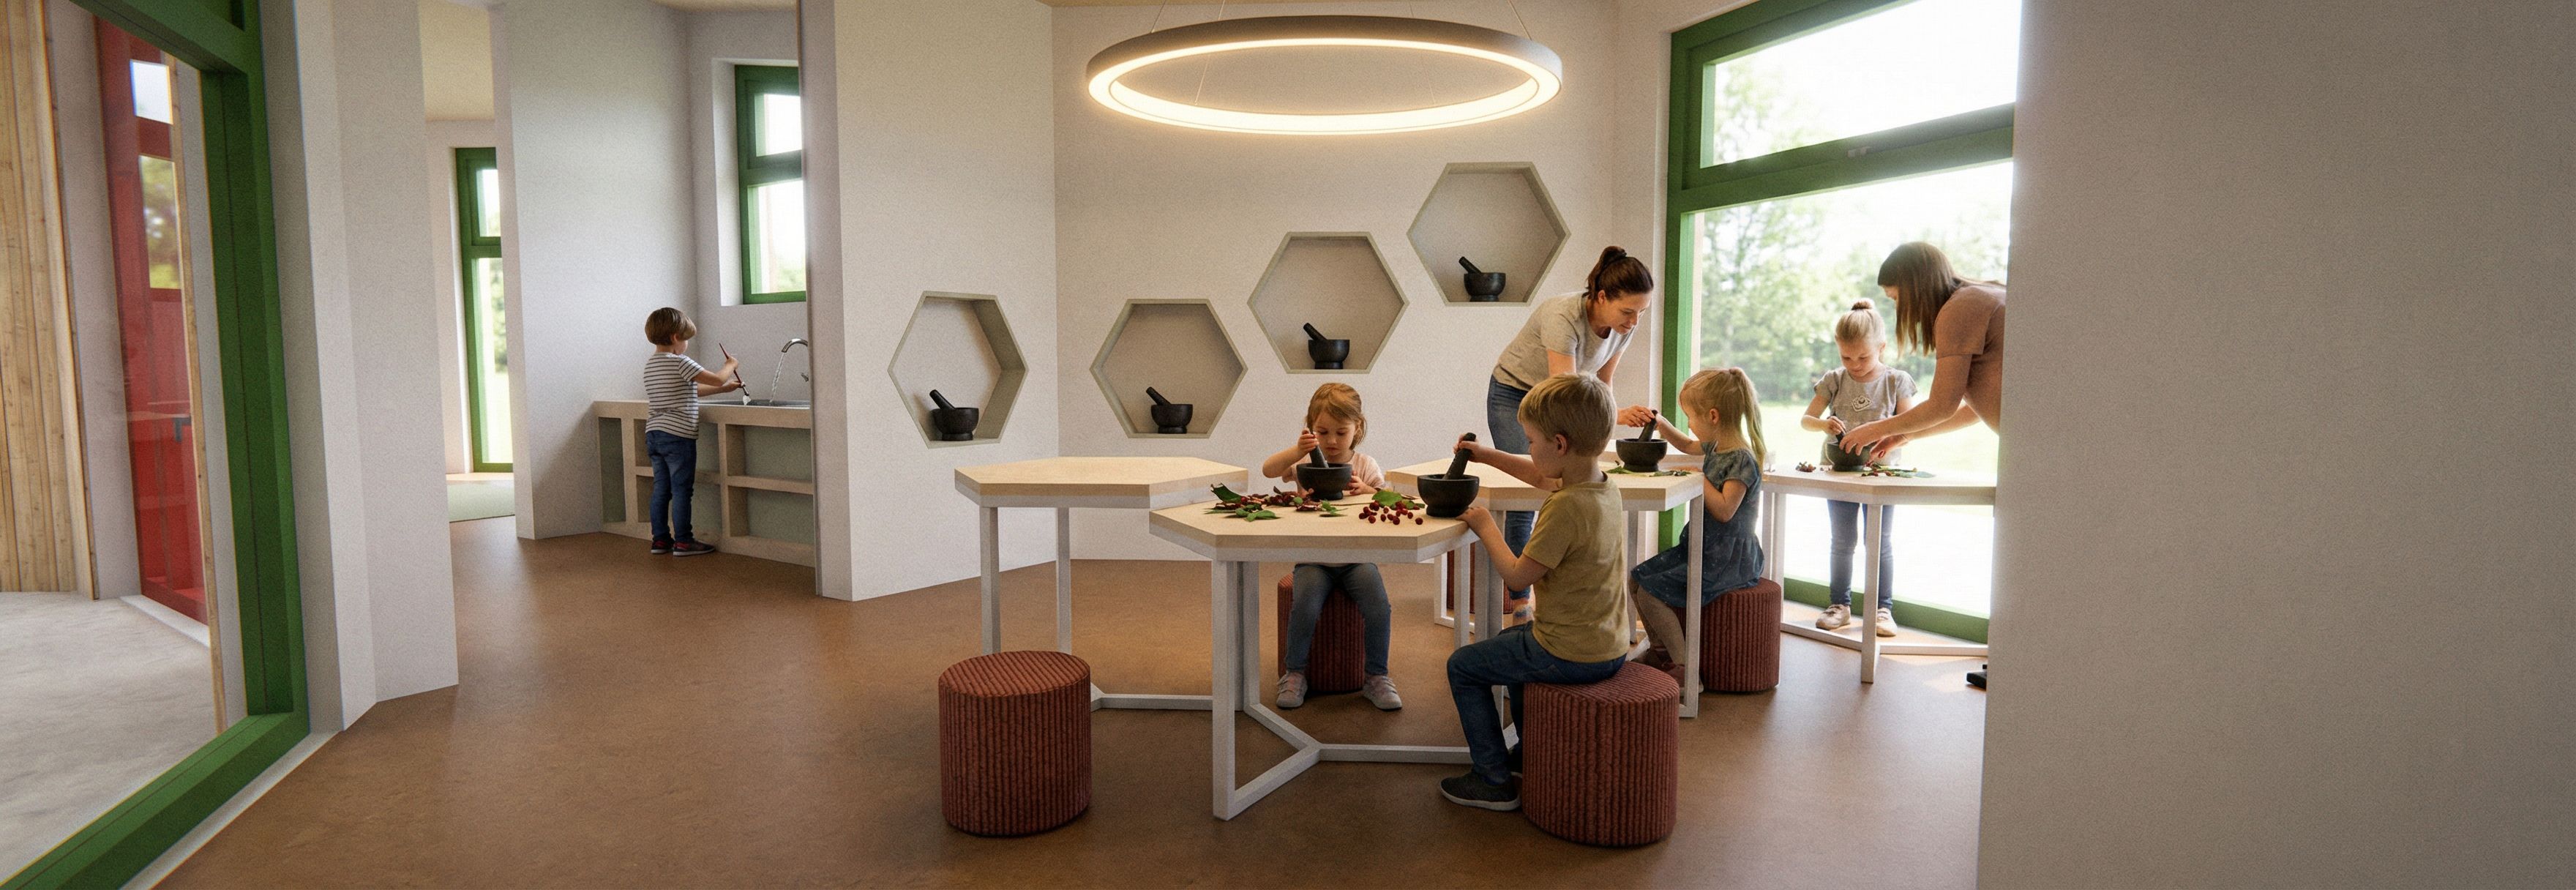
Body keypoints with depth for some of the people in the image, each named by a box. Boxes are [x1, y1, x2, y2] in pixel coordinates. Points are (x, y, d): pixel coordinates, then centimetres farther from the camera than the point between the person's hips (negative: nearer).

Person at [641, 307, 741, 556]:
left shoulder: (650, 364, 16)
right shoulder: (679, 362, -12)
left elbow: (689, 391, 22)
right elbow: (717, 379, -14)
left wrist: (724, 389, 23)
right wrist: (730, 365, 6)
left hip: (654, 435, 8)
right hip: (678, 436, -8)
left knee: (661, 490, 12)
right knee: (682, 490, -2)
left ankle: (660, 539, 16)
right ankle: (682, 542, 2)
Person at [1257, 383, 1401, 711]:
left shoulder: (1366, 466, 5)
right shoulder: (1306, 462, 3)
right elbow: (1268, 470, -14)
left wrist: (1367, 492, -20)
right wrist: (1297, 450, -30)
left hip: (1356, 557, 1)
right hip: (1313, 558, -1)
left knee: (1379, 606, -22)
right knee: (1305, 607, -26)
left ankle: (1377, 677, -1)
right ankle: (1294, 674, -3)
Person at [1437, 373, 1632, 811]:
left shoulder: (1565, 507, -28)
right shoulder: (1605, 487, 1)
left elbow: (1517, 575, -21)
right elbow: (1541, 475, 22)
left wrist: (1485, 526, -7)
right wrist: (1487, 456, 16)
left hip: (1571, 655, -9)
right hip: (1611, 647, 9)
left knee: (1463, 665, 5)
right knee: (1509, 639, 33)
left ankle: (1494, 780, 9)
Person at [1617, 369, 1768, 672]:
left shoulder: (1742, 459, -19)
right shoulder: (1714, 448, 9)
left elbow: (1724, 510, -28)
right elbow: (1686, 445, 31)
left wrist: (1699, 478, -18)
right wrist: (1660, 423, 16)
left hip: (1727, 559, -10)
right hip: (1701, 548, 10)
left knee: (1650, 593, -18)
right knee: (1636, 579, 8)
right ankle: (1659, 650, 20)